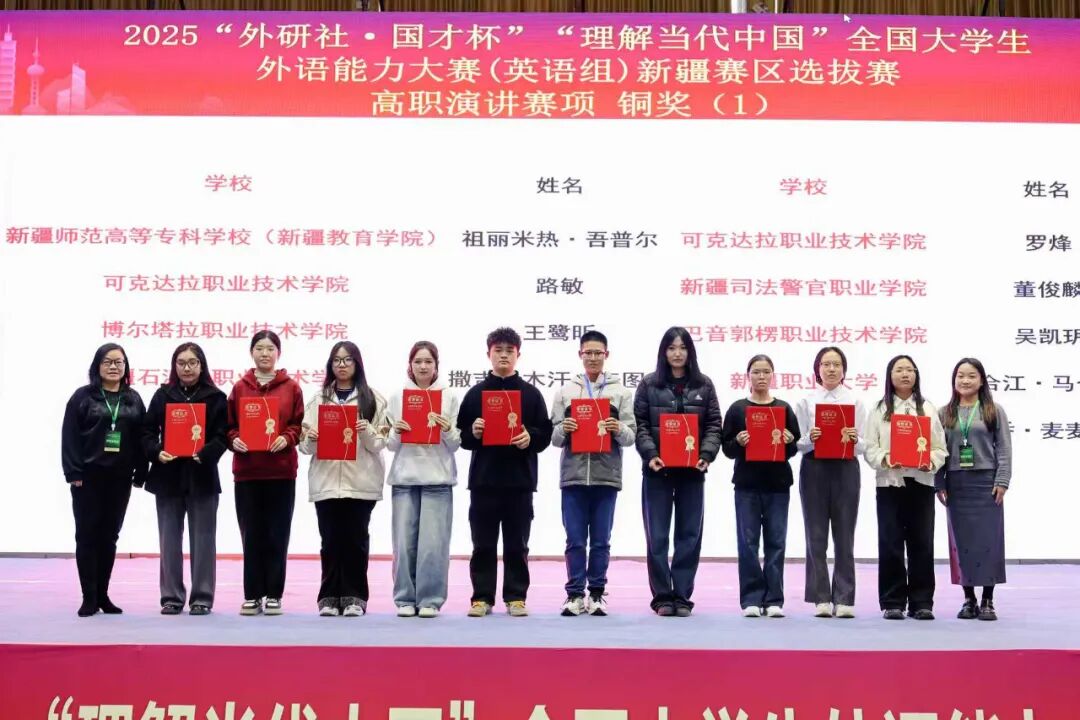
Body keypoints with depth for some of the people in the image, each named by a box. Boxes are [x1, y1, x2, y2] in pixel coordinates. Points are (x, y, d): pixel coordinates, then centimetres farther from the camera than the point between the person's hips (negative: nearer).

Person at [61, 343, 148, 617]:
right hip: (88, 476, -3)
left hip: (120, 478, 3)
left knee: (109, 536, 7)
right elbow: (69, 437, -4)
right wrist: (73, 472, -12)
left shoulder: (133, 399, 10)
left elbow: (141, 438, 8)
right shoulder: (82, 396, 1)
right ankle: (89, 597, 3)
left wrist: (140, 474, 1)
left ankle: (102, 594, 15)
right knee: (87, 535, -2)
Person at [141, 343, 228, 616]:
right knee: (169, 538, 6)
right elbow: (148, 431, 5)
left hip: (202, 476, -2)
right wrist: (156, 452, -14)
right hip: (168, 475, 2)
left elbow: (222, 436, -4)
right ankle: (172, 597, 14)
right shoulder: (162, 395, 8)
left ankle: (202, 597, 9)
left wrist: (205, 453, -22)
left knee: (202, 538, 2)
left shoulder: (216, 397, 2)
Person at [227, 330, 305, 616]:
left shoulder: (291, 387, 5)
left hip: (281, 471, -1)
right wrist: (234, 440, -10)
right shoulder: (240, 388, 9)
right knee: (251, 535, 4)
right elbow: (229, 425, 9)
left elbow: (299, 425, 4)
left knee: (277, 535, 2)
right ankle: (252, 595, 12)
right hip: (246, 471, 1)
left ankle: (274, 595, 10)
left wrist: (287, 438, -14)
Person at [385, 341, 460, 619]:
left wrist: (448, 430, -14)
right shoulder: (398, 396, 9)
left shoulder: (449, 397, 5)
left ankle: (430, 600, 5)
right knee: (404, 541, 1)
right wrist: (396, 432, -10)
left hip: (437, 479, -1)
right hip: (404, 478, 1)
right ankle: (405, 599, 11)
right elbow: (391, 445, 10)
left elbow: (456, 444, 6)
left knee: (433, 542, -4)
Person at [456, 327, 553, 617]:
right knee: (483, 544, 4)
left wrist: (530, 438, -16)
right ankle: (482, 597, 11)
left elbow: (545, 434, 4)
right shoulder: (475, 394, 8)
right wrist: (473, 433, -12)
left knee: (517, 544, 4)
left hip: (520, 480, 0)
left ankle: (516, 597, 12)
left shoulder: (531, 393, 7)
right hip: (483, 479, 1)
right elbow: (461, 436, 9)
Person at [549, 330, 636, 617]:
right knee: (575, 540, 3)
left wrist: (619, 429, -17)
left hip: (606, 476, 0)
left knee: (601, 541, 5)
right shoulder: (565, 391, 10)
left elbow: (631, 436, 4)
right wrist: (563, 429, -14)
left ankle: (597, 594, 13)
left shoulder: (621, 392, 9)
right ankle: (575, 594, 10)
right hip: (573, 475, 0)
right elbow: (553, 437, 7)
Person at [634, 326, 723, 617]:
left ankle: (682, 596, 11)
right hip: (657, 470, -1)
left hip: (692, 471, 1)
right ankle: (662, 597, 7)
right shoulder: (649, 384, 5)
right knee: (657, 536, 0)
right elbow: (640, 424, 0)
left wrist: (706, 455, -11)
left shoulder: (704, 385, 9)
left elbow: (714, 425, 5)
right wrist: (650, 454, -15)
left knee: (689, 535, 4)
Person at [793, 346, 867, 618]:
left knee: (844, 536, 1)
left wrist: (854, 440, -17)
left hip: (846, 469, 0)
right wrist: (809, 439, -19)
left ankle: (844, 599, 5)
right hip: (814, 469, 0)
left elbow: (862, 446, 5)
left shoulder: (855, 402, 8)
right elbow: (798, 444, 2)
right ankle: (821, 599, 6)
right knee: (816, 536, 1)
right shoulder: (805, 401, 6)